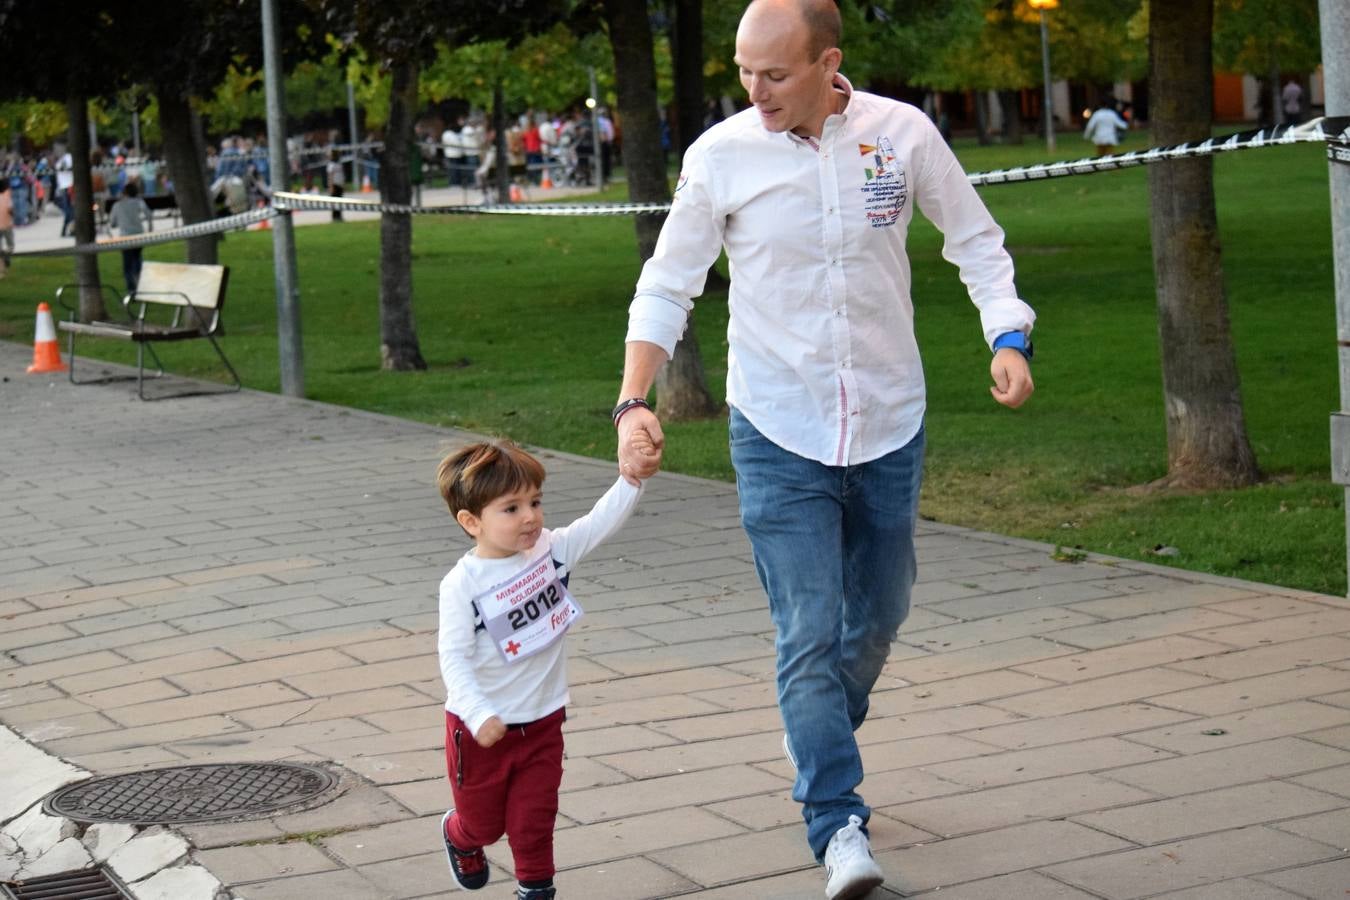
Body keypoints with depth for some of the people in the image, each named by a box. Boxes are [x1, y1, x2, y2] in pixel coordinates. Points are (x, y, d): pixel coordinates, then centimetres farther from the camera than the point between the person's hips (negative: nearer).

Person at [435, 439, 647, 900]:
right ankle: (459, 837, 50)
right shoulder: (463, 585, -21)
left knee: (535, 818, 7)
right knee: (484, 821, 18)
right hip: (483, 729, -3)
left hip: (542, 722, 3)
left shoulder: (551, 550, -7)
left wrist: (632, 478, -31)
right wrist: (479, 716, -30)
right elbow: (453, 657, -22)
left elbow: (602, 521, -15)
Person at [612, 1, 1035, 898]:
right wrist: (635, 402, -14)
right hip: (778, 431, -2)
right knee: (809, 633, -11)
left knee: (878, 616, 16)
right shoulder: (721, 155, -9)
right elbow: (667, 287, -1)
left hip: (889, 424, 2)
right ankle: (840, 825, -8)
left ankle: (822, 748, 43)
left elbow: (976, 238, 5)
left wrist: (1009, 336, -11)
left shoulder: (902, 133, -7)